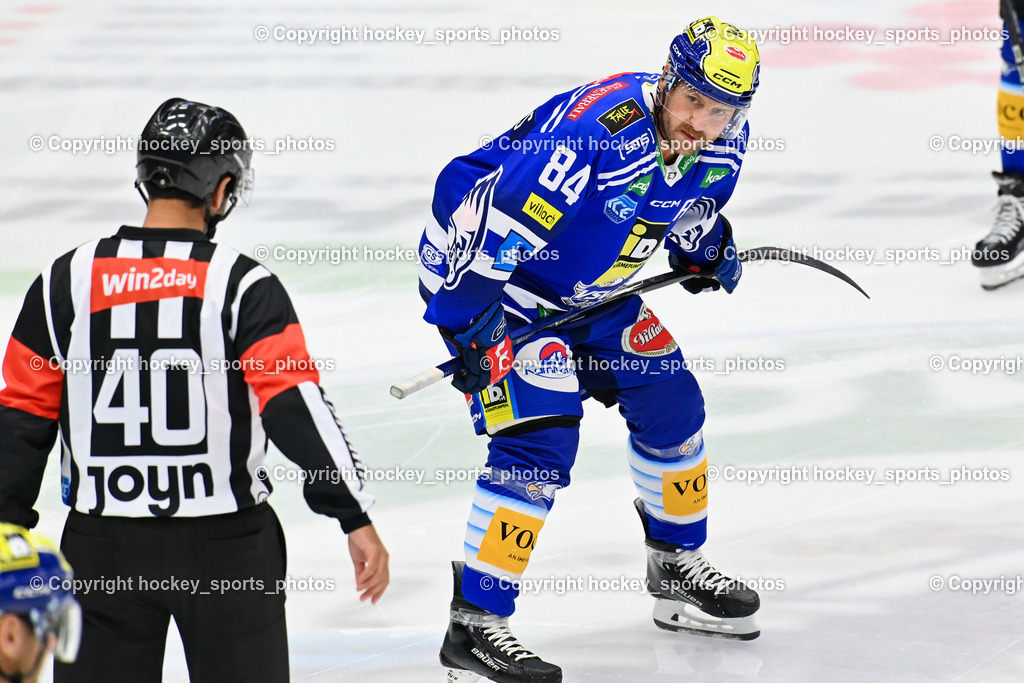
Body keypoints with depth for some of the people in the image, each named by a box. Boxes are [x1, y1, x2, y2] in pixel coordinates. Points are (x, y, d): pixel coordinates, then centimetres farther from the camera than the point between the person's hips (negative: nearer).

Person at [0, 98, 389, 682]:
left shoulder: (63, 283, -1)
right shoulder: (244, 287, -9)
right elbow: (296, 408, -14)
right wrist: (356, 518, -10)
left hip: (103, 546, 2)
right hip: (226, 546, -2)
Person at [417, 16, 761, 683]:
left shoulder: (722, 141, -7)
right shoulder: (597, 128, -35)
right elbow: (481, 209, -34)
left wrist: (707, 247, 3)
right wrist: (473, 325, -31)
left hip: (590, 289, 9)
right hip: (488, 278, -9)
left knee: (671, 401, 11)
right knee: (541, 439, -20)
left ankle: (678, 565, 33)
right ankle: (474, 627, -18)